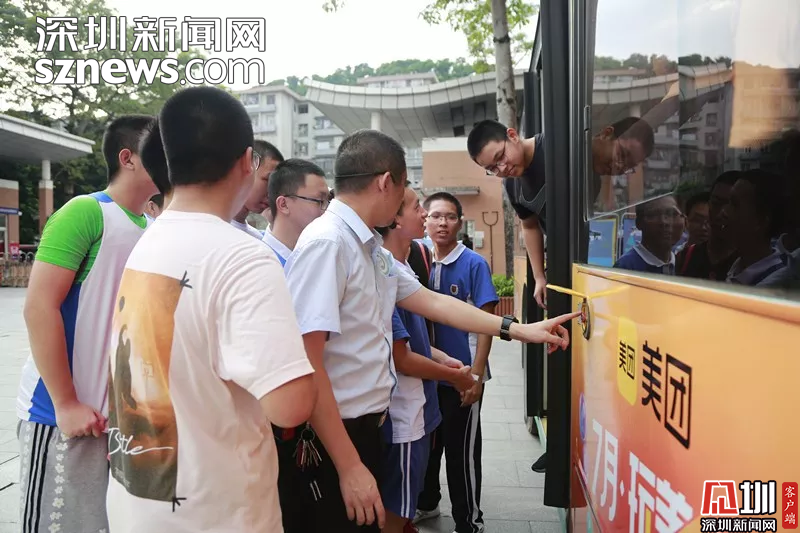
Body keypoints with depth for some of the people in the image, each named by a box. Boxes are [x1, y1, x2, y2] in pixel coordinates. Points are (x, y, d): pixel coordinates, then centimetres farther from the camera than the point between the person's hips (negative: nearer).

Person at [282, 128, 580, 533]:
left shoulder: (372, 249, 7)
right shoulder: (326, 243, -21)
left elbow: (434, 302, 15)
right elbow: (306, 366, -24)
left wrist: (519, 330, 15)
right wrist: (349, 466, -23)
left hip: (365, 427, 9)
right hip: (332, 440, -9)